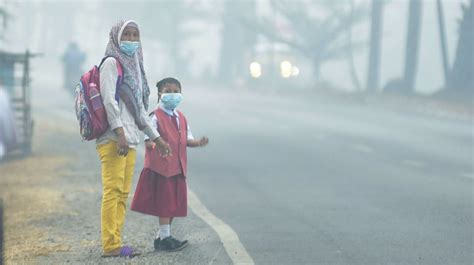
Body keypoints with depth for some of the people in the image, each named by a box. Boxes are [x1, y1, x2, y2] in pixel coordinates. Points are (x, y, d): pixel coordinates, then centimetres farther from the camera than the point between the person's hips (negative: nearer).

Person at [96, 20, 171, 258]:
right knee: (113, 190, -12)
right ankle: (111, 245, -13)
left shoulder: (133, 66, 23)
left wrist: (157, 138, 25)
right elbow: (108, 98, -14)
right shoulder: (111, 63, -2)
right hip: (113, 138, -9)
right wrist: (119, 132, -23)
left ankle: (115, 243, 8)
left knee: (123, 193, 6)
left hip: (130, 140, 9)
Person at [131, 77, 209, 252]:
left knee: (175, 203, 11)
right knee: (165, 202, -6)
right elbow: (148, 140, -15)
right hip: (161, 166, -8)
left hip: (178, 167, 8)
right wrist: (155, 145, -37)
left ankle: (161, 236, 22)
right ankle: (165, 237, 1)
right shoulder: (156, 116, -8)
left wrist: (197, 143, -4)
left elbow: (186, 140, 17)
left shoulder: (181, 118, 15)